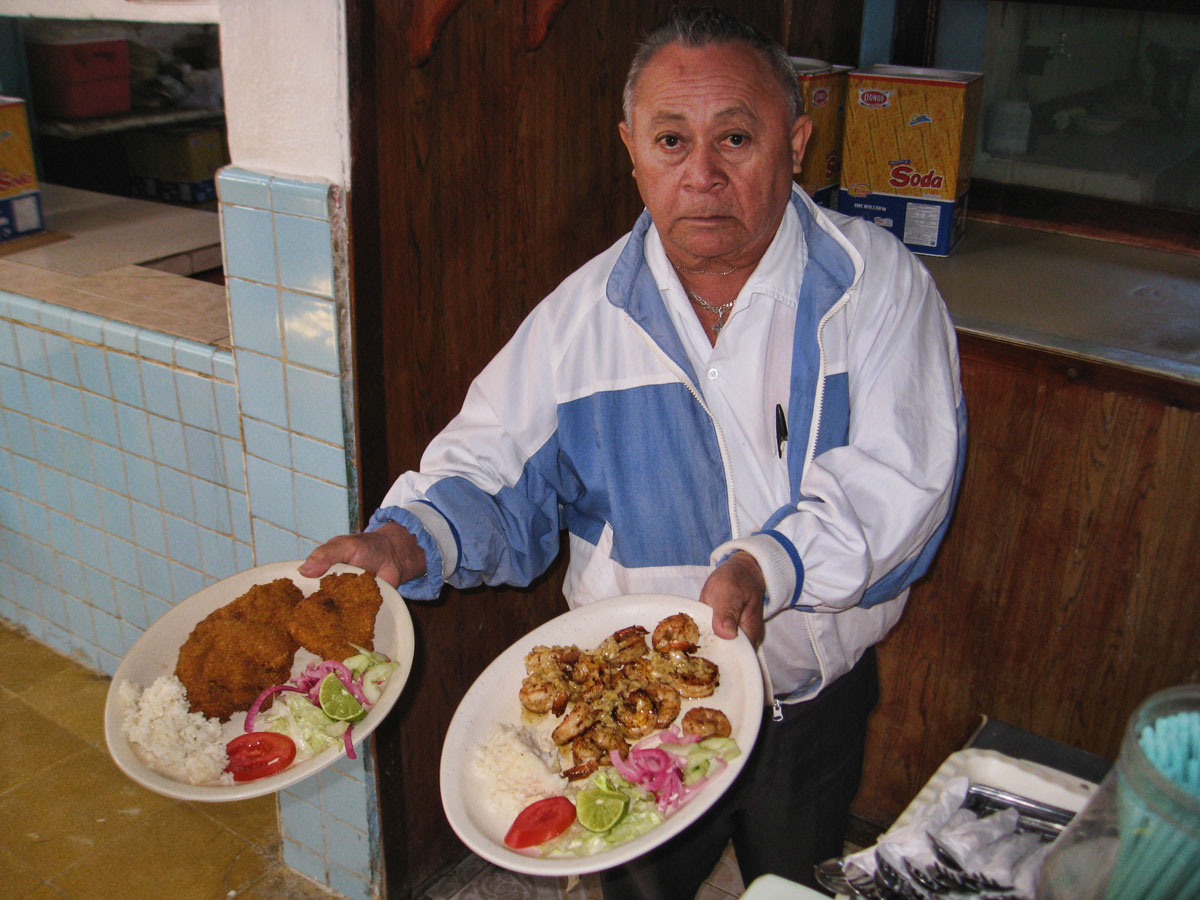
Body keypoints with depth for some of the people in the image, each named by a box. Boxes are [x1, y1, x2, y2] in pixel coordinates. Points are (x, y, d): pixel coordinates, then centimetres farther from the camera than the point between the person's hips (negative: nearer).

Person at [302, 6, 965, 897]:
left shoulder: (877, 283, -15)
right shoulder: (582, 314, -10)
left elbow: (898, 477, -24)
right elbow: (490, 468, -7)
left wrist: (771, 565, -41)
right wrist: (406, 542, -28)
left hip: (817, 702, 0)